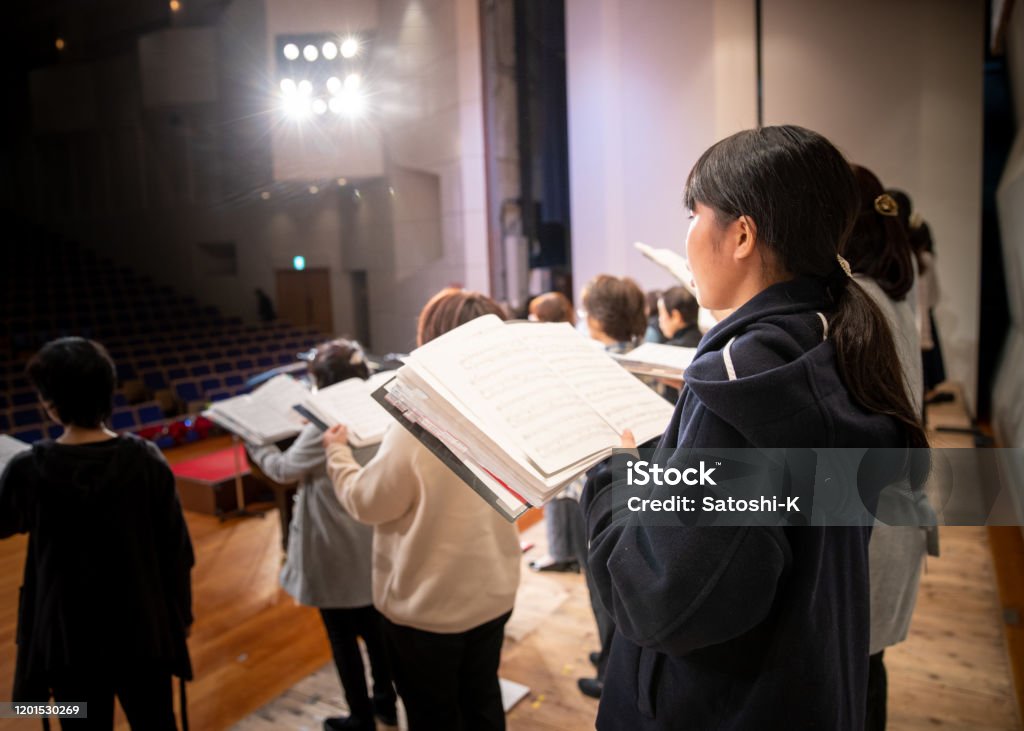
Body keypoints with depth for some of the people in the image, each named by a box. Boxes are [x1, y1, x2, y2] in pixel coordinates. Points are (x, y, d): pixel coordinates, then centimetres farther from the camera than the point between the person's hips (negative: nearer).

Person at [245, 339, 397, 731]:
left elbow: (283, 469, -8)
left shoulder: (322, 428, -23)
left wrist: (254, 442, 8)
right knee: (372, 623, 21)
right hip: (369, 542, 7)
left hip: (335, 547, -7)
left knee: (342, 635, 10)